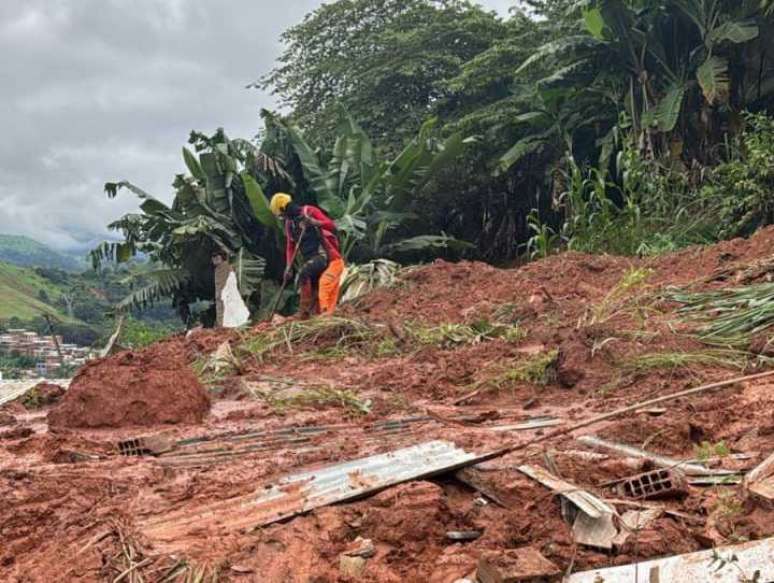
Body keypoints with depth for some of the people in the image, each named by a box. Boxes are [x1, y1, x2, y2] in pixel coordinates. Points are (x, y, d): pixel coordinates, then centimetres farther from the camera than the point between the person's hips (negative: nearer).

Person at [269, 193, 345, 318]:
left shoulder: (309, 211, -7)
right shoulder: (289, 223, 13)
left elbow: (332, 225, -13)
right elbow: (290, 246, 16)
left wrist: (315, 223, -29)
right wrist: (288, 267, 7)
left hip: (323, 254, -7)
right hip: (309, 259, 7)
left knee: (304, 273, -27)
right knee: (313, 290, 5)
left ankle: (305, 310, -24)